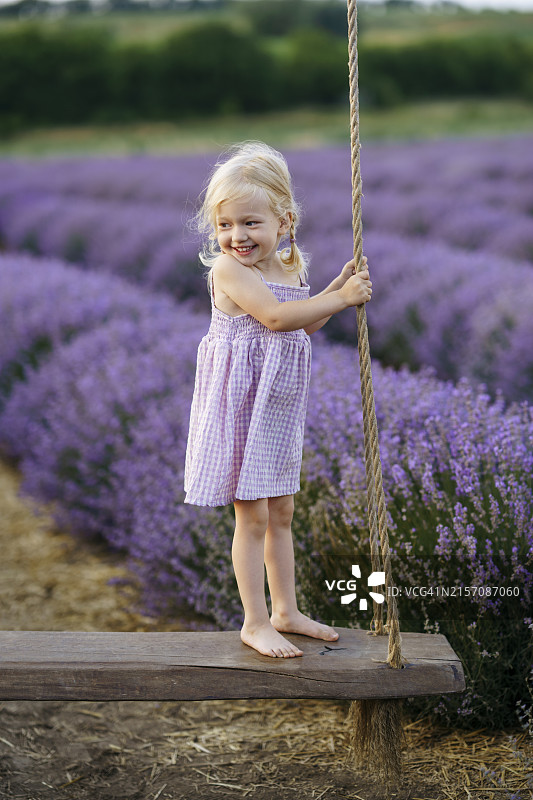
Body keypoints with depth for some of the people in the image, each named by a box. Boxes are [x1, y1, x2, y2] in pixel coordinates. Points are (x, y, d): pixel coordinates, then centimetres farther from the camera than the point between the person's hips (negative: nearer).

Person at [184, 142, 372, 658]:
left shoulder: (290, 267, 8)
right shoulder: (228, 268, -16)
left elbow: (303, 327, 21)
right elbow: (276, 316, -28)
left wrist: (337, 287, 9)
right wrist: (340, 298, -21)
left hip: (277, 407, 8)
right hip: (240, 403, -7)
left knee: (281, 513, 16)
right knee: (252, 517, -1)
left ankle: (285, 612, 29)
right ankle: (255, 622, 11)